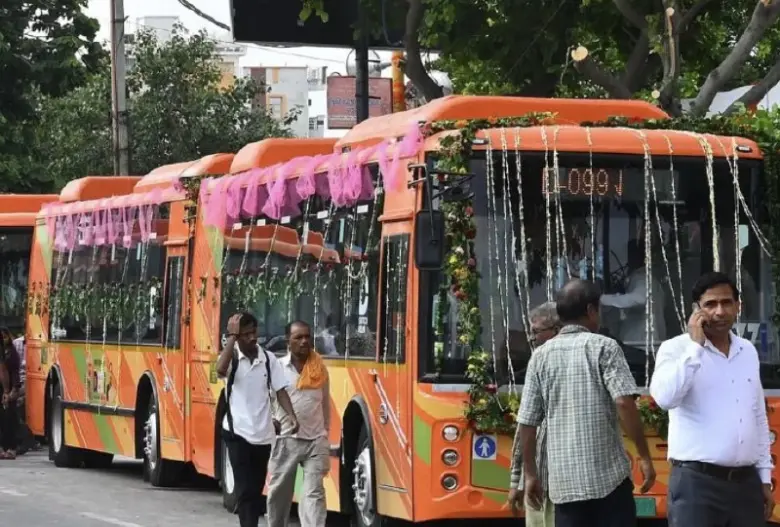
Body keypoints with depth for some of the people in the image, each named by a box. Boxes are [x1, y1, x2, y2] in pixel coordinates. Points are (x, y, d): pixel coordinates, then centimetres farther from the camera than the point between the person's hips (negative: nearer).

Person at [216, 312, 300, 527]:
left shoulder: (269, 359, 3)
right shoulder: (232, 357, -5)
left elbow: (280, 391, 2)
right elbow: (221, 369, -28)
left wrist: (291, 416, -14)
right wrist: (232, 336, -23)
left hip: (263, 434, 4)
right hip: (238, 433, -4)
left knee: (257, 488, 14)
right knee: (245, 489, -11)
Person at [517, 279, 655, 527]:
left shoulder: (541, 356, 9)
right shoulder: (603, 347, -2)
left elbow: (527, 422, 7)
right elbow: (624, 403, -14)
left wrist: (530, 473, 16)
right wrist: (645, 456, -8)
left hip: (564, 480, 3)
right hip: (608, 474, -3)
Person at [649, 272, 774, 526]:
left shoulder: (748, 352, 14)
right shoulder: (677, 348, -3)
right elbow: (665, 397, -23)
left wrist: (765, 477, 17)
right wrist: (696, 345, -16)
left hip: (746, 483, 6)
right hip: (696, 482, -6)